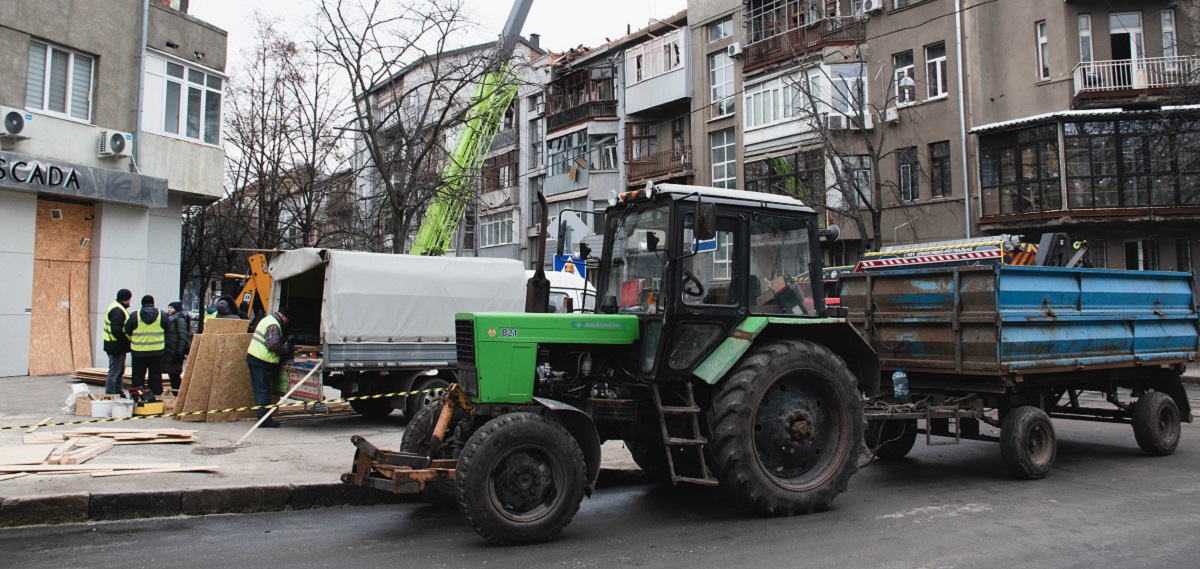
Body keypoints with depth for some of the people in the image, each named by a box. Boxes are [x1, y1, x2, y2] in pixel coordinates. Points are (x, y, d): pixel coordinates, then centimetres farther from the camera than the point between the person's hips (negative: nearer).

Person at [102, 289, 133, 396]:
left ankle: (119, 393, 29)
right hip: (116, 347, -11)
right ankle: (109, 395, -1)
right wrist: (127, 342, -21)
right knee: (114, 372, -5)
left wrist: (127, 341, 9)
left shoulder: (117, 308, 14)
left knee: (120, 371, 20)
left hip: (117, 347, 11)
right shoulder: (117, 311, -20)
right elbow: (116, 330, -28)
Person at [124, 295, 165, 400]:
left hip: (138, 351, 0)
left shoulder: (134, 316, -3)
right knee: (155, 375, 7)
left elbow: (127, 333, 4)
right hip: (157, 351, 1)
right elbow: (168, 332, 8)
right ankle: (155, 394, 6)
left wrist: (132, 342, 22)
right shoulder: (161, 314, 0)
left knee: (138, 375, 8)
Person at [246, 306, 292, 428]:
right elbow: (274, 344, -25)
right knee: (264, 392, -5)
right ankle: (264, 419, -1)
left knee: (260, 390, 13)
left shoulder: (268, 319, 18)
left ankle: (263, 418, 19)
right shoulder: (274, 325, -15)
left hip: (253, 358, 10)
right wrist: (287, 349, -10)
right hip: (262, 362, -10)